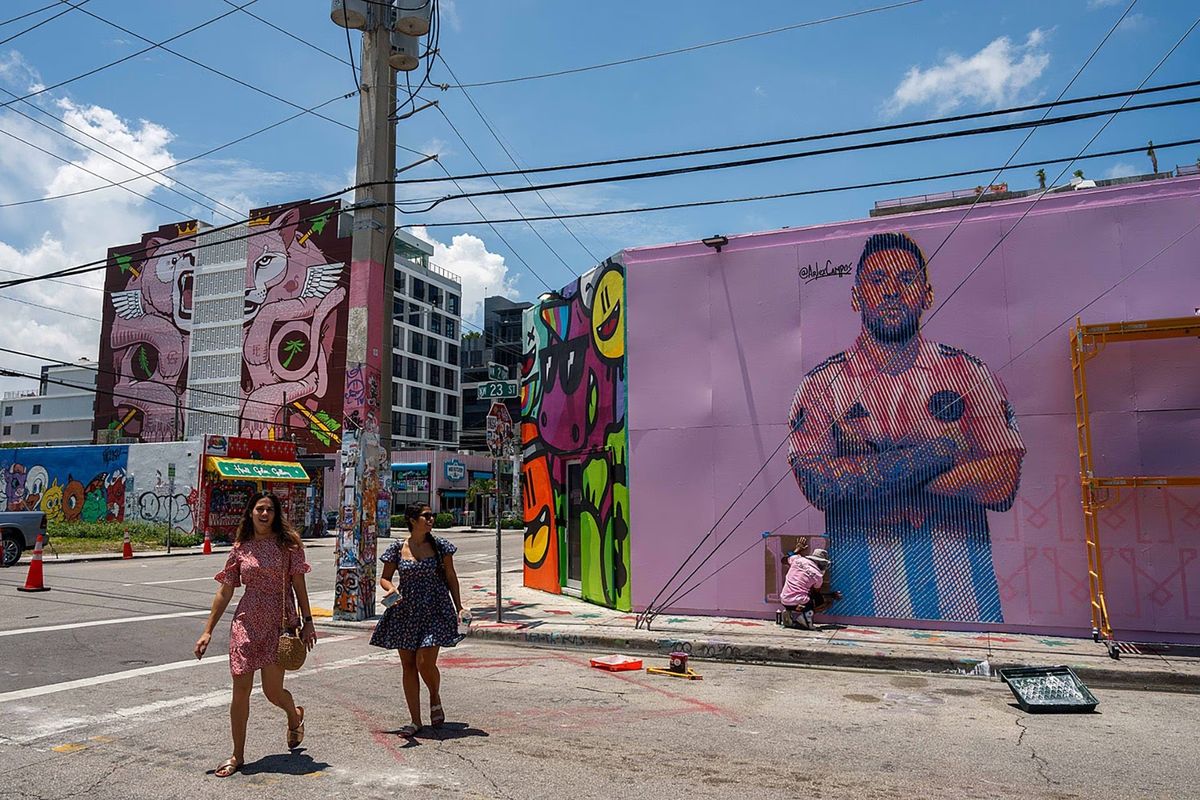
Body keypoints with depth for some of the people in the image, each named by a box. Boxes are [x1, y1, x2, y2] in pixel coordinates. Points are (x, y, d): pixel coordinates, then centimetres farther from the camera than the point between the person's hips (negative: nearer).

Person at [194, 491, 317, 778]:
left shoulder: (288, 543, -2)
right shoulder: (240, 548, 4)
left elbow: (299, 585, -1)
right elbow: (225, 592, 8)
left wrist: (307, 622, -4)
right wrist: (208, 631, 6)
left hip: (279, 624, -2)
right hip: (246, 624, 2)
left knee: (272, 690, 1)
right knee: (240, 692, 3)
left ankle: (295, 715, 37)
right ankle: (237, 756, 19)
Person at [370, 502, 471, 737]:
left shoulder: (439, 546, 0)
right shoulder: (397, 548, 1)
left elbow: (451, 577, 6)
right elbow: (384, 578, 10)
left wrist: (459, 608, 3)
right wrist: (391, 588, -13)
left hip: (435, 610, -2)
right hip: (405, 611, 2)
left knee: (425, 663, -10)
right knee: (408, 665, 5)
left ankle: (435, 700, 22)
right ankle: (415, 720, 16)